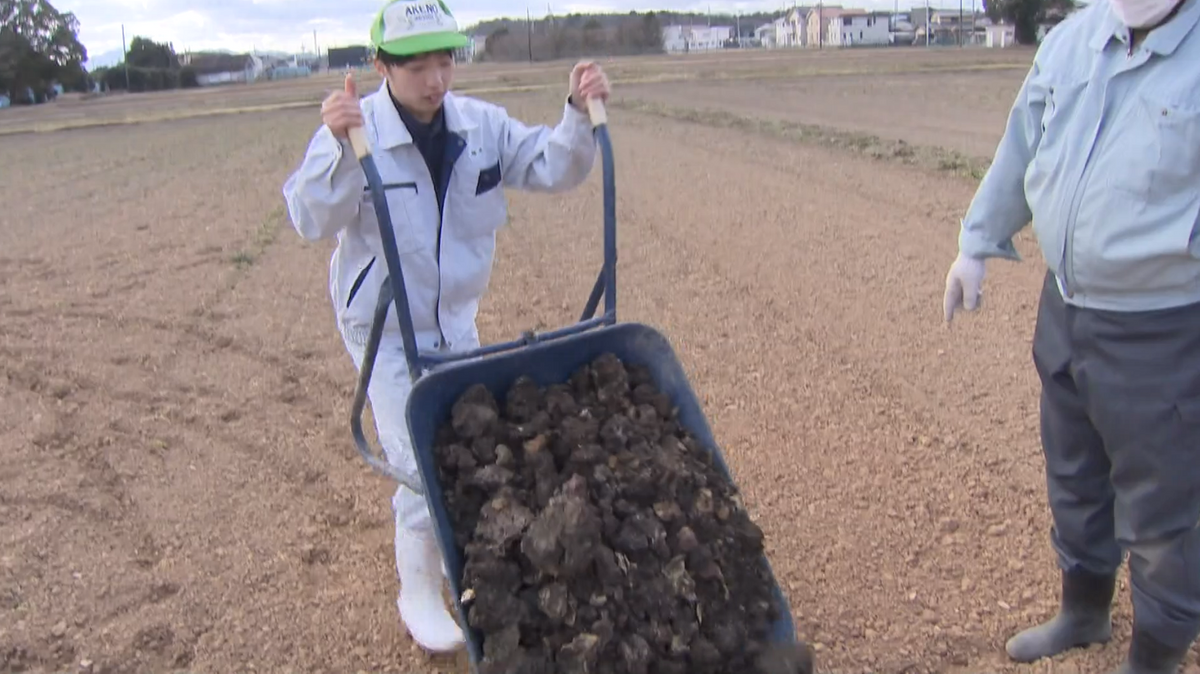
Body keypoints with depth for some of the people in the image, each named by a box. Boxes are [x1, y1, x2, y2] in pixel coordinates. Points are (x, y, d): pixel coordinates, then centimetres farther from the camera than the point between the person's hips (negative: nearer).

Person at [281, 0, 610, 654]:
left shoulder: (481, 125, -8)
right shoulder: (353, 133, -21)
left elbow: (553, 168, -6)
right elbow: (313, 219, -32)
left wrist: (580, 116, -24)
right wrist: (338, 147, -48)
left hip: (456, 320, 6)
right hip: (386, 331, -5)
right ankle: (418, 594, 21)